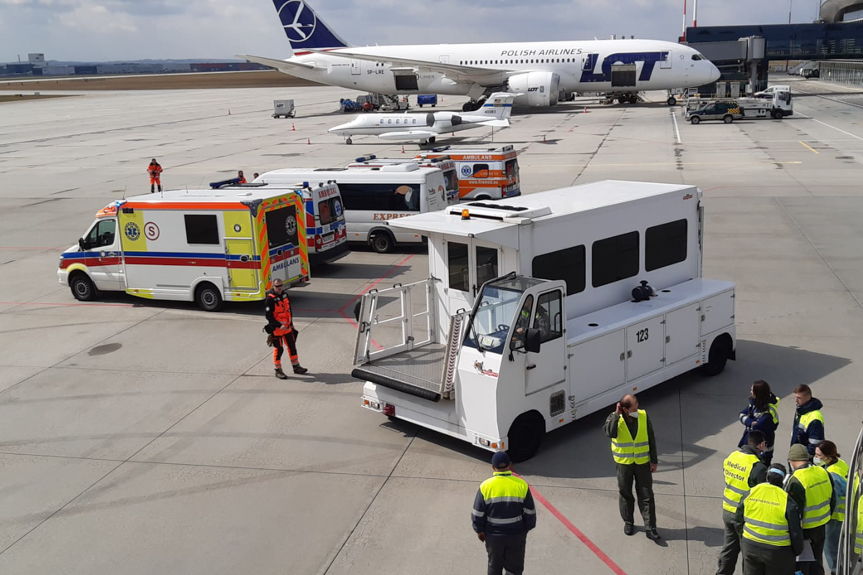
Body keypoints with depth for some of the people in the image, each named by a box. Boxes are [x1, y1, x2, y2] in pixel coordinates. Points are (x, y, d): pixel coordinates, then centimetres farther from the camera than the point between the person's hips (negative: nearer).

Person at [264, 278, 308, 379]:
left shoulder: (285, 294, 5)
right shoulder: (270, 298, -18)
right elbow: (269, 316, -19)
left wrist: (291, 323, 18)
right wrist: (279, 325, -24)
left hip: (287, 327, 7)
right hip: (276, 328, -7)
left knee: (292, 346, 14)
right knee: (278, 349, 0)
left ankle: (296, 367, 27)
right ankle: (278, 370, 13)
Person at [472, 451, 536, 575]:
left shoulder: (486, 486, -12)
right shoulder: (522, 485, -11)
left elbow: (478, 513, -6)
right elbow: (530, 512, -3)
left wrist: (479, 530, 9)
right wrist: (526, 528, 12)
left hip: (493, 535, 0)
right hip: (517, 534, 0)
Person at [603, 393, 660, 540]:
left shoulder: (643, 416, -6)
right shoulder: (614, 418, -12)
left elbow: (651, 439, 2)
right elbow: (610, 433, -34)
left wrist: (653, 460, 1)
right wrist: (616, 414, -29)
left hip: (642, 463, 1)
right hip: (623, 463, -1)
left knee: (646, 496, 2)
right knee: (625, 494, 12)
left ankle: (650, 528, 9)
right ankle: (628, 522, 31)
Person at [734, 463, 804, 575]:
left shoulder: (751, 493, -3)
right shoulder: (787, 500, -15)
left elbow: (738, 520, 6)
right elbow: (795, 531, -11)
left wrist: (743, 541, 20)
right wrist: (797, 550, 7)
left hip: (750, 546, 3)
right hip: (777, 551, -3)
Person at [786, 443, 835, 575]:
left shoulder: (795, 481, -26)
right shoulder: (823, 472, -3)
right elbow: (832, 501, 9)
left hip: (804, 531, -7)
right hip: (821, 529, 7)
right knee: (816, 564, 23)